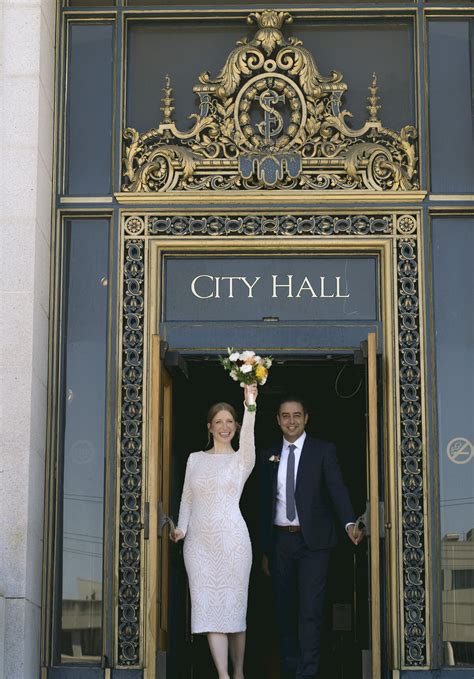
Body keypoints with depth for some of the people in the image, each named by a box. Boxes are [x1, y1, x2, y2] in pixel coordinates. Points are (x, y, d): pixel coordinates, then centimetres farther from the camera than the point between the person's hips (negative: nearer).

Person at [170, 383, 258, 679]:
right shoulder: (195, 459, 13)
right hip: (199, 541, 3)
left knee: (234, 604, 2)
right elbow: (187, 498, 13)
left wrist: (250, 405, -34)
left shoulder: (242, 459, 3)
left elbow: (248, 436, -18)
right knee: (208, 605, -3)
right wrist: (181, 528, -4)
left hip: (232, 539, -3)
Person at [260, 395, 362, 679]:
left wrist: (349, 523, -30)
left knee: (310, 610, -9)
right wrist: (264, 549, 11)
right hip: (280, 541, 4)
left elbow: (337, 488, -11)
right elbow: (266, 504, 12)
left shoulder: (323, 451, 0)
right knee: (285, 610, 10)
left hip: (312, 541, -4)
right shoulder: (270, 456, 10)